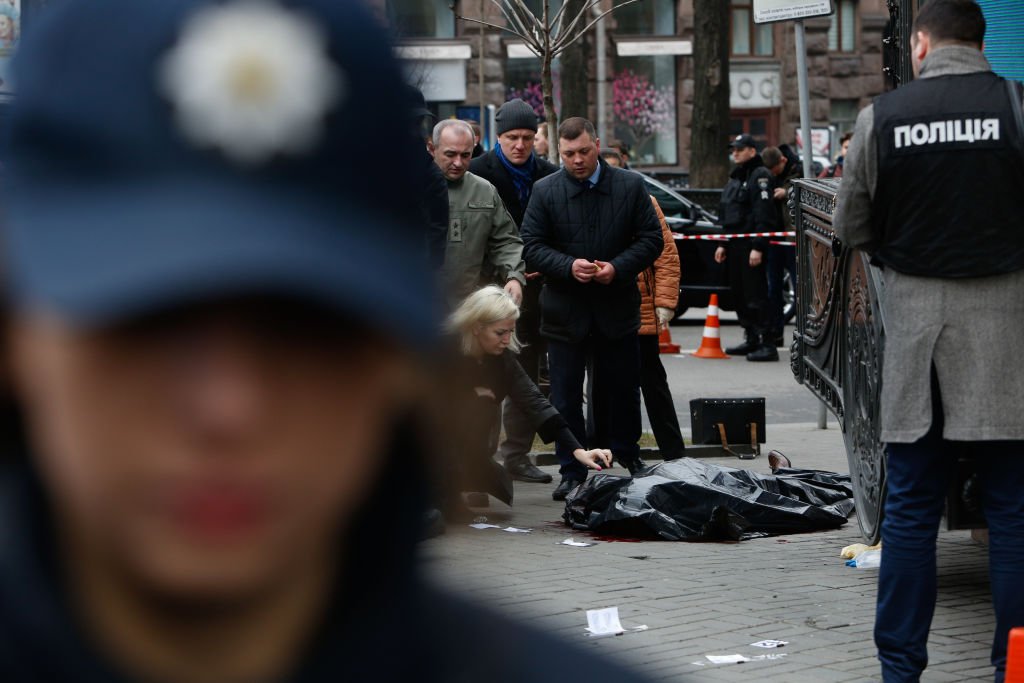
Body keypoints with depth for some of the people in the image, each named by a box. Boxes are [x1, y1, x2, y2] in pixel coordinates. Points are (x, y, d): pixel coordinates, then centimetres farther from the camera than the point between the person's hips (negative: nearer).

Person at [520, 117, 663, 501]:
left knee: (623, 389, 12)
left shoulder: (630, 186, 0)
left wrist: (618, 268, -15)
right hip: (565, 311, -1)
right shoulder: (545, 191, -2)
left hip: (617, 307, 1)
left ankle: (627, 455, 32)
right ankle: (572, 472, 9)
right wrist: (568, 266, -20)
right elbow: (533, 245, -3)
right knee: (565, 396, 2)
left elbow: (651, 239, 0)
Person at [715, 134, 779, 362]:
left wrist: (758, 247, -23)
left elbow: (763, 215, -17)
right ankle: (751, 340, 19)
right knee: (739, 295, 12)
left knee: (755, 294, -11)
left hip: (751, 246, -10)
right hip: (734, 246, 10)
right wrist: (723, 244, 22)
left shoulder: (760, 176, -9)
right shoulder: (735, 177, 21)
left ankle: (766, 344, -12)